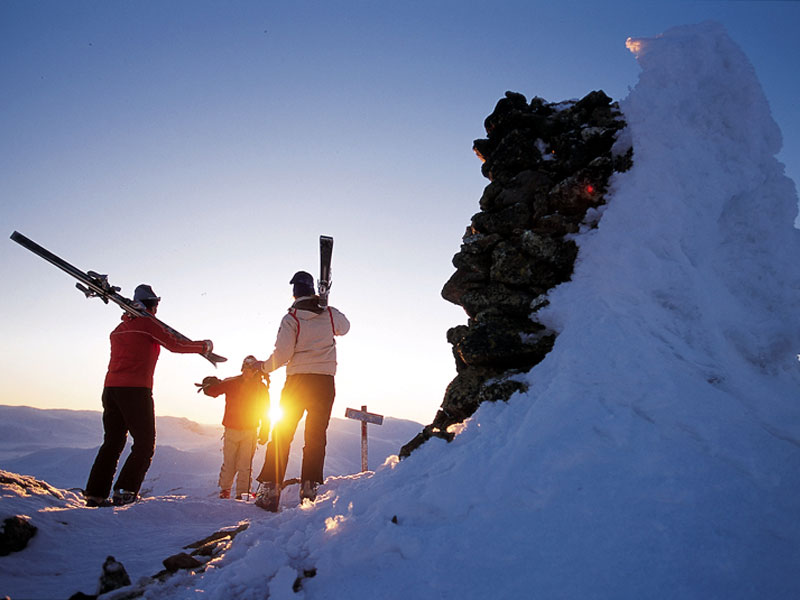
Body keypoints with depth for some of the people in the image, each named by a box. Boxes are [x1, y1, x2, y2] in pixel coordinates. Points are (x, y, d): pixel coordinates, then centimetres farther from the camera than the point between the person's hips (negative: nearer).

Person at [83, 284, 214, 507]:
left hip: (110, 388, 8)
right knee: (145, 444, 1)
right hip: (135, 390, -7)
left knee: (113, 442, 14)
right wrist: (203, 346, 5)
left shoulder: (119, 328, 18)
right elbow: (175, 344, -7)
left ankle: (95, 493, 12)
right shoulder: (148, 323, -3)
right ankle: (125, 491, -6)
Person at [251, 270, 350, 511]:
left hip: (297, 380, -2)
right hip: (325, 382, 2)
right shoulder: (330, 314, 6)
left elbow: (282, 354, -10)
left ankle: (269, 490, 3)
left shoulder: (291, 318, -3)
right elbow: (345, 327, 29)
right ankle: (309, 488, 3)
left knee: (281, 435, 5)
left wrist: (264, 366, 8)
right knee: (316, 436, 7)